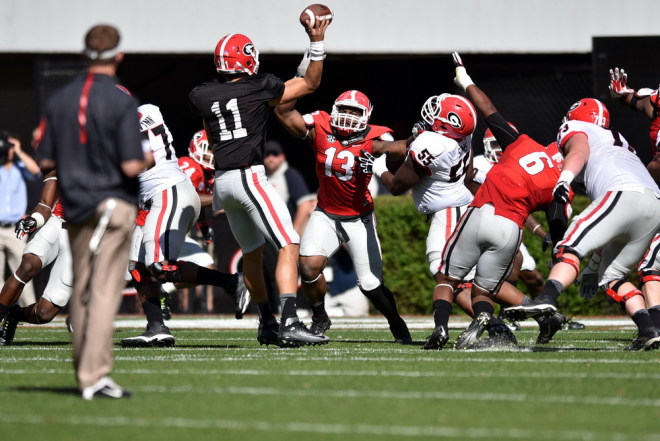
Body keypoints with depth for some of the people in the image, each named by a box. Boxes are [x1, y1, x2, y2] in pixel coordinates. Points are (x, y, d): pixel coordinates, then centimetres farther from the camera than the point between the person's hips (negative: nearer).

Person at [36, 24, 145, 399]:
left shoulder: (59, 100, 4)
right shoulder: (122, 101, -13)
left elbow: (46, 162, 6)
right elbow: (131, 166, -18)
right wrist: (146, 160, 3)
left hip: (75, 207, 6)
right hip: (113, 204, -5)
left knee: (81, 292, 14)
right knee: (105, 292, -6)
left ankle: (84, 372, 19)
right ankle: (95, 377, -10)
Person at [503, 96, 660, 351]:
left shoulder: (578, 132, 18)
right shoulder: (619, 142, 40)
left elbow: (580, 151, -7)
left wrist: (564, 177, -27)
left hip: (626, 195, -8)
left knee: (570, 248, -16)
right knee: (612, 277, 15)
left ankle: (547, 299, -40)